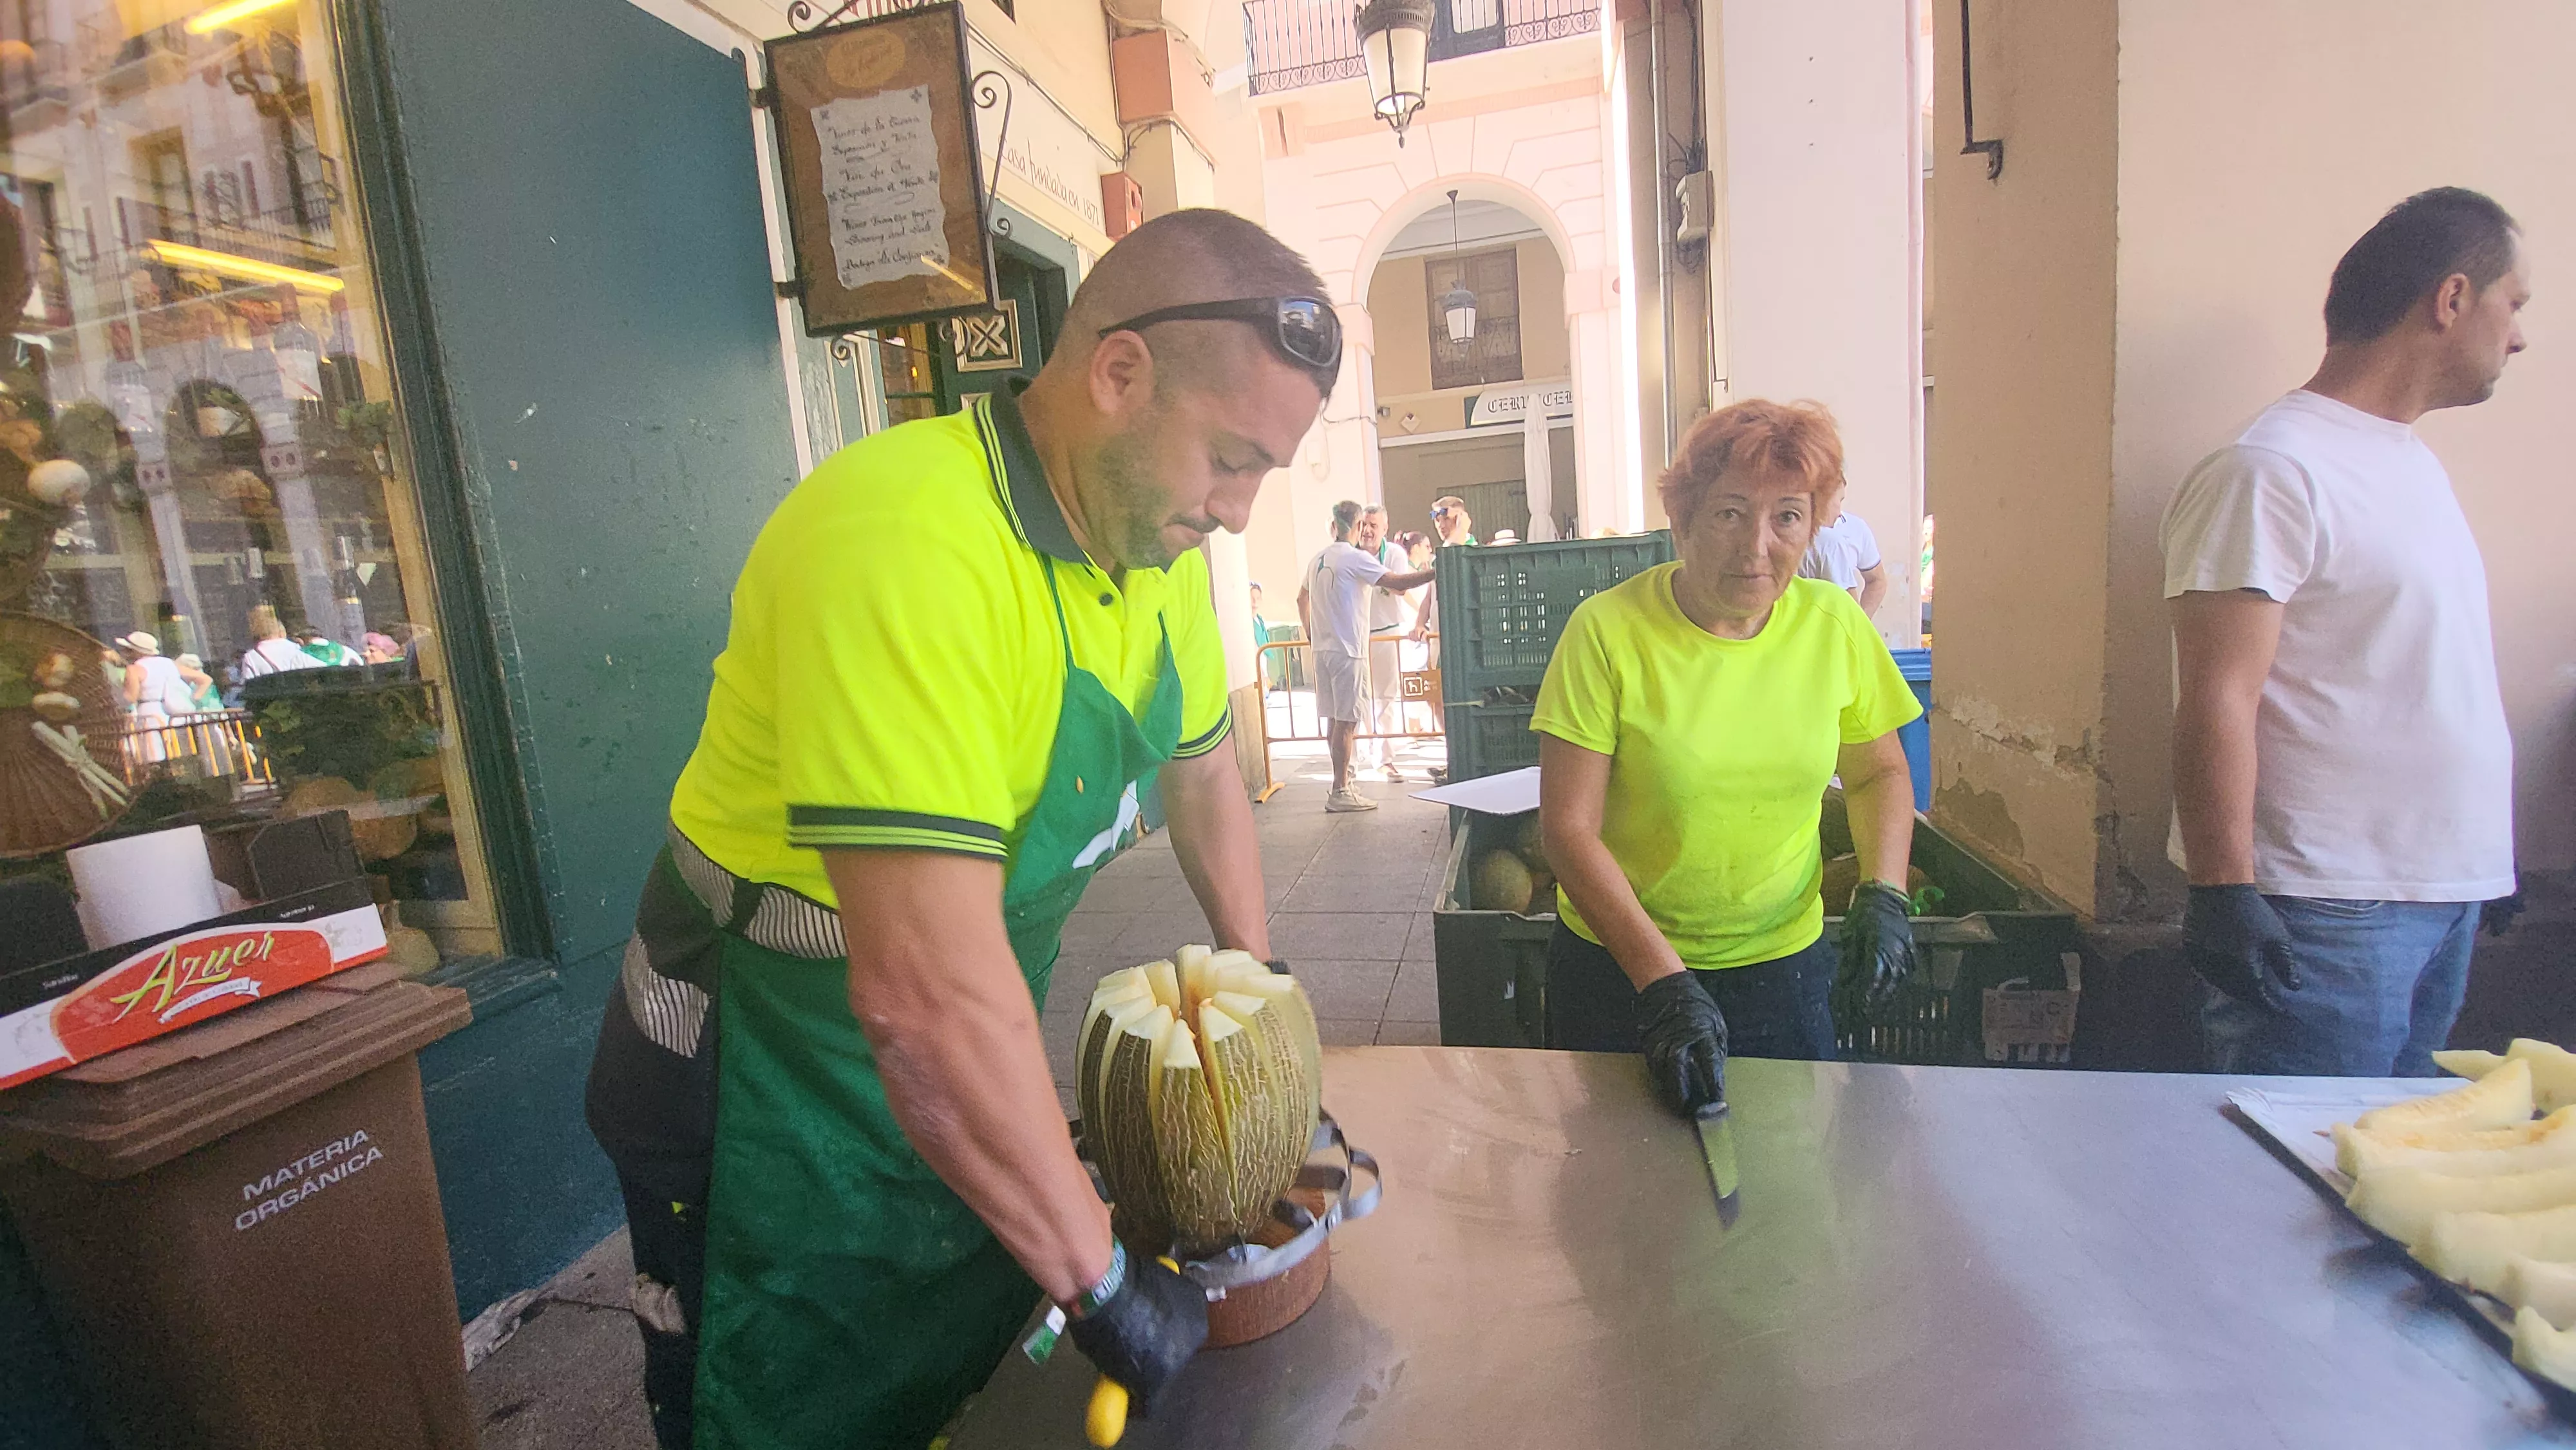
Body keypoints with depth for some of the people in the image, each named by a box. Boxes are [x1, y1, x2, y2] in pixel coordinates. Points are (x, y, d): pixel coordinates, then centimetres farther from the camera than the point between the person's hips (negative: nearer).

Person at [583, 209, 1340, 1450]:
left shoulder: (1155, 540, -5)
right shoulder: (909, 541, -33)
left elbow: (1203, 778, 8)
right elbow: (926, 991, -37)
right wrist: (1106, 1288, -26)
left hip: (970, 1053, 7)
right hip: (773, 1079, -6)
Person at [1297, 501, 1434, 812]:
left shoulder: (1317, 560, 14)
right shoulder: (1355, 558, -11)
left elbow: (1302, 598, 26)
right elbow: (1396, 582, -18)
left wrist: (1311, 632, 34)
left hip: (1322, 648, 8)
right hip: (1345, 649, -8)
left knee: (1335, 720, 12)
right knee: (1346, 721, -6)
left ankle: (1341, 783, 20)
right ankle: (1340, 792, -5)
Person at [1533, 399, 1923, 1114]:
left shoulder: (1835, 624, -6)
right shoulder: (1607, 631, -18)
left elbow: (1880, 772, 10)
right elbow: (1568, 828, -18)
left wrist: (1883, 893, -7)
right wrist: (1664, 982, -23)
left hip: (1786, 966, 3)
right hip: (1620, 967, -2)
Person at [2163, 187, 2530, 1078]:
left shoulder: (2414, 463, 16)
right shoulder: (2272, 473, -15)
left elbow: (2420, 681, 21)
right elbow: (2216, 701, -22)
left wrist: (2486, 857, 23)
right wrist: (2223, 893, -24)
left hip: (2445, 900, 10)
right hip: (2327, 916, -10)